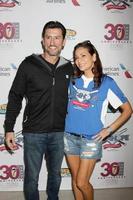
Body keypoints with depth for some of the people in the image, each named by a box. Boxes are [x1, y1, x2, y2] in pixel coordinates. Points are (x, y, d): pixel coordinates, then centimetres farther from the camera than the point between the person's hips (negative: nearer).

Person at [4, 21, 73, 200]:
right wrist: (9, 129, -5)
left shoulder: (69, 68, 2)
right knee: (31, 178, 8)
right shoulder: (29, 65, -6)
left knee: (55, 174, 19)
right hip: (33, 133, -3)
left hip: (59, 133, 3)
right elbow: (15, 97, -3)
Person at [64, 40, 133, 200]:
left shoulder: (107, 82, -8)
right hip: (69, 137, 4)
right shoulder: (72, 80, 2)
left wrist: (109, 130, -7)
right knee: (75, 179, 15)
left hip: (91, 139, -3)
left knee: (82, 183, 0)